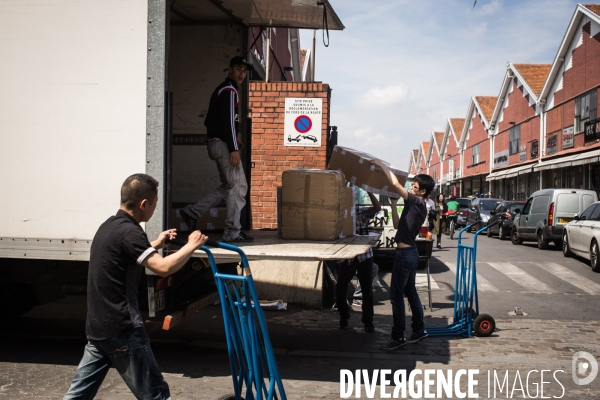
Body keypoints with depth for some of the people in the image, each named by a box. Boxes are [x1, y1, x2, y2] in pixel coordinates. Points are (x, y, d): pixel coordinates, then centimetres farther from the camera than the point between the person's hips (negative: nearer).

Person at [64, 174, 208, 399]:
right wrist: (191, 245, -13)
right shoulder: (128, 231, -18)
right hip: (122, 330, -9)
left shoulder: (109, 226, 13)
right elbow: (163, 268, -28)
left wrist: (156, 245, 26)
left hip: (96, 328, 10)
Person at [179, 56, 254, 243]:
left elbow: (212, 120, 23)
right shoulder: (229, 91, -10)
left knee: (228, 186, 14)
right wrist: (233, 148, -22)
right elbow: (228, 121, -19)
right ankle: (232, 232, -2)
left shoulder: (222, 90, 21)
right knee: (238, 185, -6)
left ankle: (191, 212, 12)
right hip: (223, 144, -10)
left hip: (216, 143, 10)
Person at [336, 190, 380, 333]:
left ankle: (368, 321, 19)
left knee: (367, 290, 5)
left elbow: (377, 207, -19)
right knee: (340, 289, 3)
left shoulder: (362, 211, -3)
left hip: (365, 256, 0)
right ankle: (344, 316, 26)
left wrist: (368, 190, -25)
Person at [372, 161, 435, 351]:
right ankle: (419, 330, 26)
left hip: (405, 253, -10)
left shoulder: (416, 202, -15)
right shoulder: (418, 206, 13)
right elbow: (398, 225, 19)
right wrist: (394, 205, 14)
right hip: (410, 252, 10)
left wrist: (382, 165, -15)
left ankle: (398, 337, -2)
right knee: (410, 292, 17)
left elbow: (395, 184, -26)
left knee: (396, 295, -6)